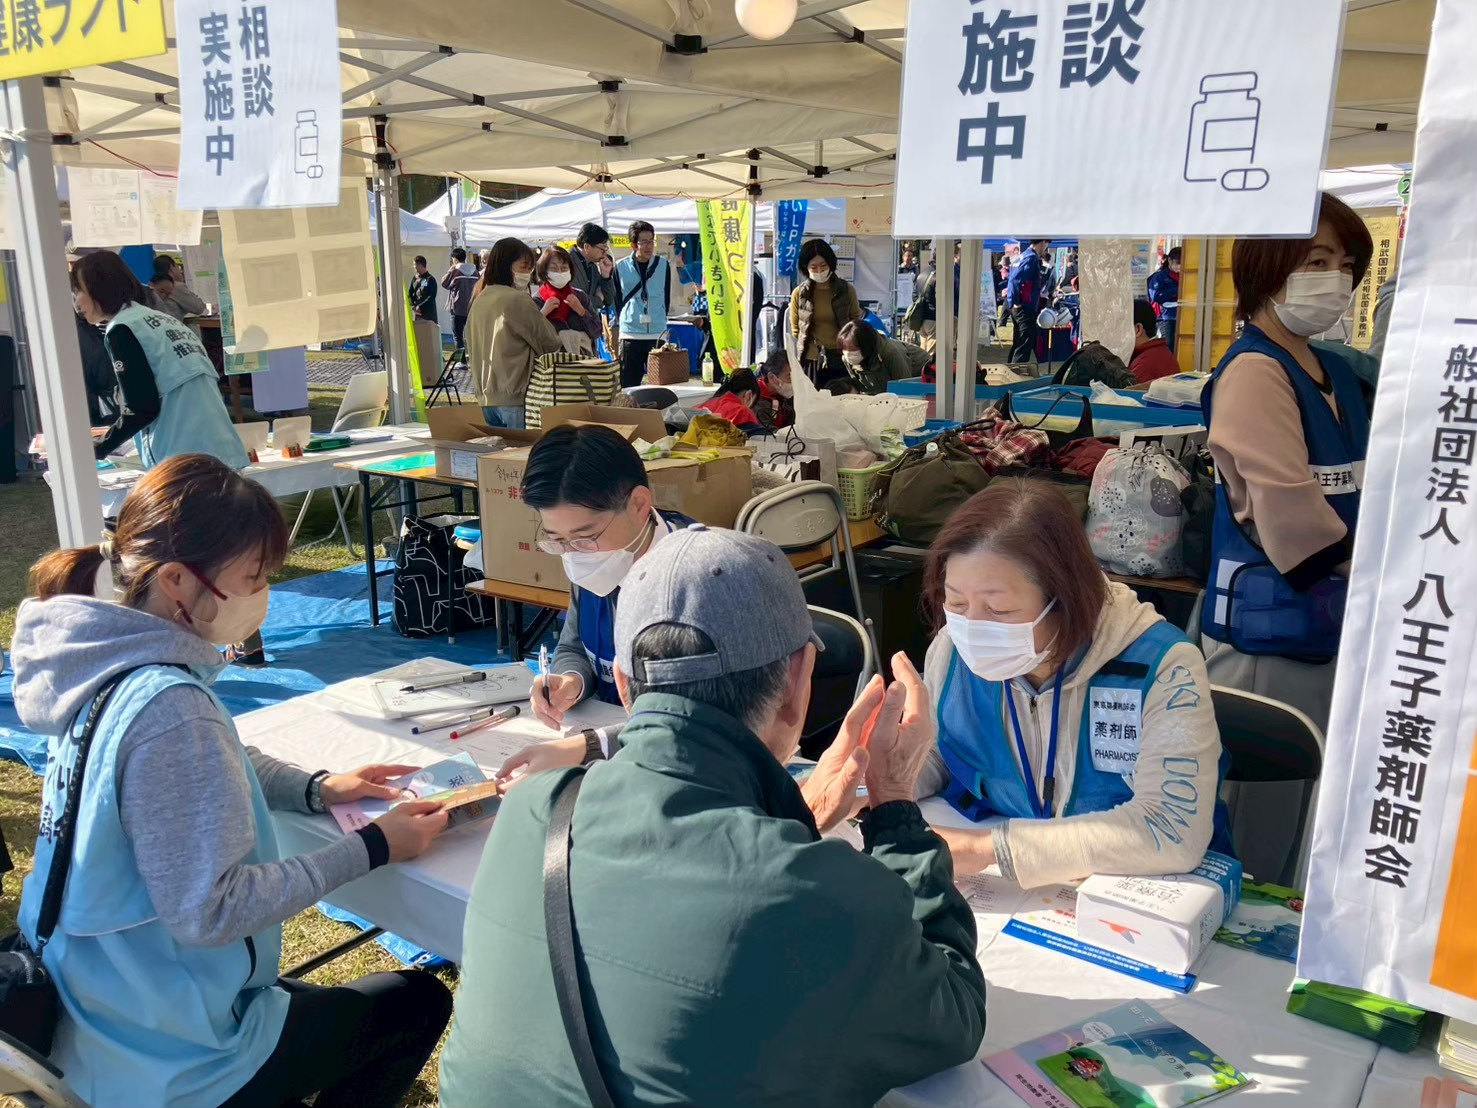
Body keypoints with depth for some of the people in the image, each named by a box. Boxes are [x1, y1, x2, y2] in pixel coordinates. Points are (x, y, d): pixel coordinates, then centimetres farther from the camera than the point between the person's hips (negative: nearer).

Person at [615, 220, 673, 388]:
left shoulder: (663, 265, 4)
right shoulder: (621, 267, 1)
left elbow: (666, 298, 12)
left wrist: (658, 318, 13)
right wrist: (626, 319, 9)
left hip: (658, 334, 1)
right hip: (630, 334, -1)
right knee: (628, 384, 3)